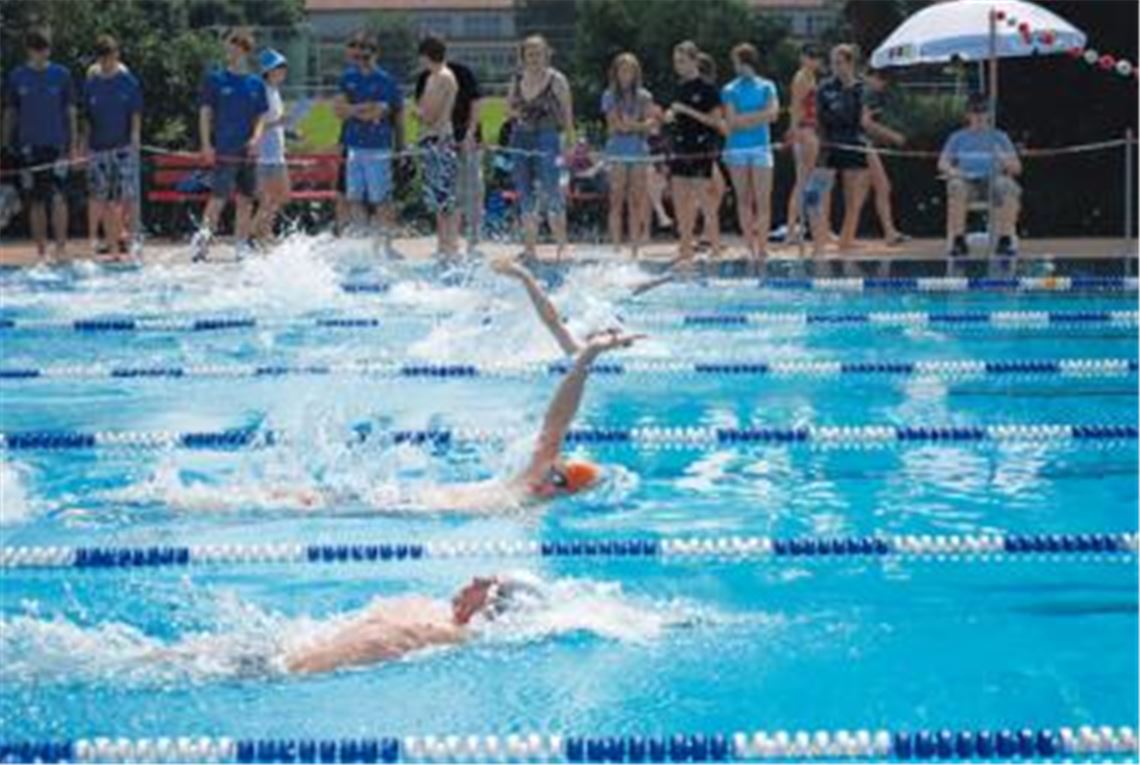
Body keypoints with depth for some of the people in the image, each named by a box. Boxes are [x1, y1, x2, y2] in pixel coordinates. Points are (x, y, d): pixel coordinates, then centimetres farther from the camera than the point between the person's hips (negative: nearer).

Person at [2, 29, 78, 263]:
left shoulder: (61, 75, 2)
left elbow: (71, 112, 5)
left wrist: (74, 145, 0)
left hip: (57, 145, -2)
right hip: (28, 147, 2)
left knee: (58, 197, -14)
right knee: (35, 201, 6)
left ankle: (61, 246, -9)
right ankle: (41, 251, 12)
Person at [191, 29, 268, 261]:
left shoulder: (256, 84, 10)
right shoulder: (215, 80, 1)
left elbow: (261, 117, 13)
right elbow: (205, 113, -2)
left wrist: (256, 137, -6)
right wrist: (206, 144, -11)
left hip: (247, 152, 4)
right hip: (224, 152, -4)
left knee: (246, 201, 7)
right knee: (218, 198, -13)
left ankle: (242, 246, 14)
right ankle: (203, 239, -9)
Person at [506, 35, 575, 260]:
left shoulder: (556, 80, -2)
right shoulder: (517, 80, 10)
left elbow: (567, 114, -3)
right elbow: (508, 108, 18)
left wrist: (570, 142, -8)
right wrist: (517, 113, -6)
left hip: (547, 138, -5)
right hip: (521, 138, 5)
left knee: (551, 195, -9)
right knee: (525, 196, 6)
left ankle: (562, 246, -5)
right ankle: (529, 247, 12)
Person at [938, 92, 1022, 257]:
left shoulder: (999, 137, 18)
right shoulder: (958, 138, 20)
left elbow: (1017, 168, 12)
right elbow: (942, 163, 12)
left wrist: (1007, 162, -13)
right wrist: (951, 170, -12)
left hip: (993, 181, 0)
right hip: (967, 181, 0)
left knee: (1010, 188, -34)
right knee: (956, 187, -36)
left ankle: (1005, 240, -32)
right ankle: (958, 241, -35)